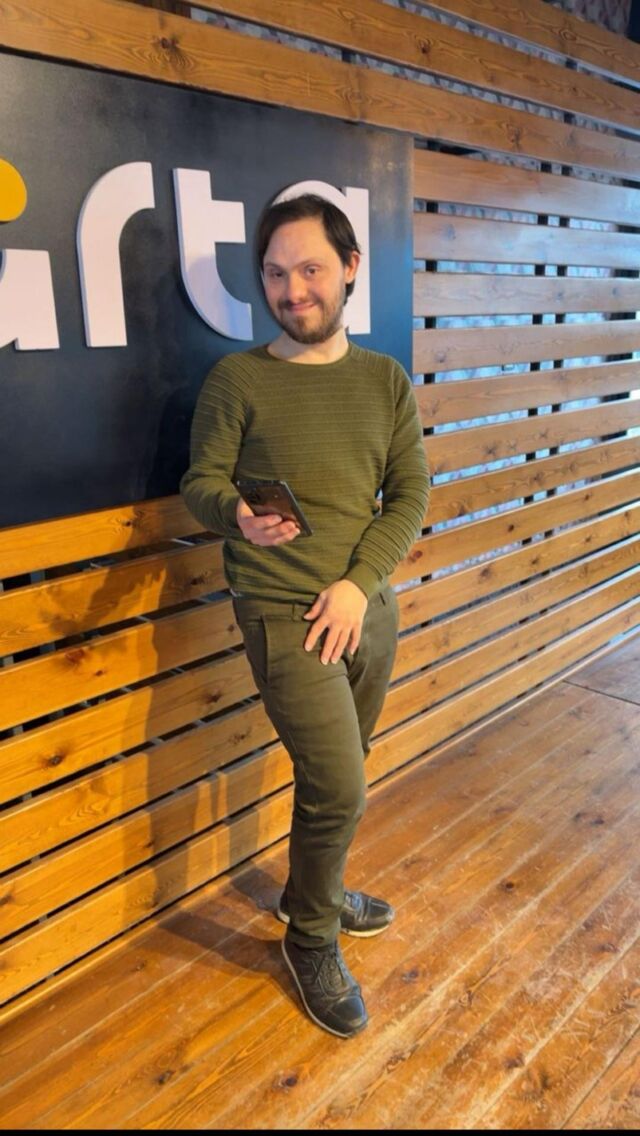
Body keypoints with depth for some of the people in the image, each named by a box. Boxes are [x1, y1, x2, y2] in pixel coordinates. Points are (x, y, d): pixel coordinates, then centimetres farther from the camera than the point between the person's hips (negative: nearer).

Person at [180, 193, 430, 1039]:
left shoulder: (386, 380, 5)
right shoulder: (236, 379, -5)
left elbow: (411, 495, 2)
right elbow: (201, 483, -3)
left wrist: (358, 584, -10)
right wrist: (238, 516, -26)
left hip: (368, 609, 5)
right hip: (283, 614, -4)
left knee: (335, 778, 17)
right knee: (339, 787, -6)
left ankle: (315, 892, 44)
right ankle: (312, 938, 21)